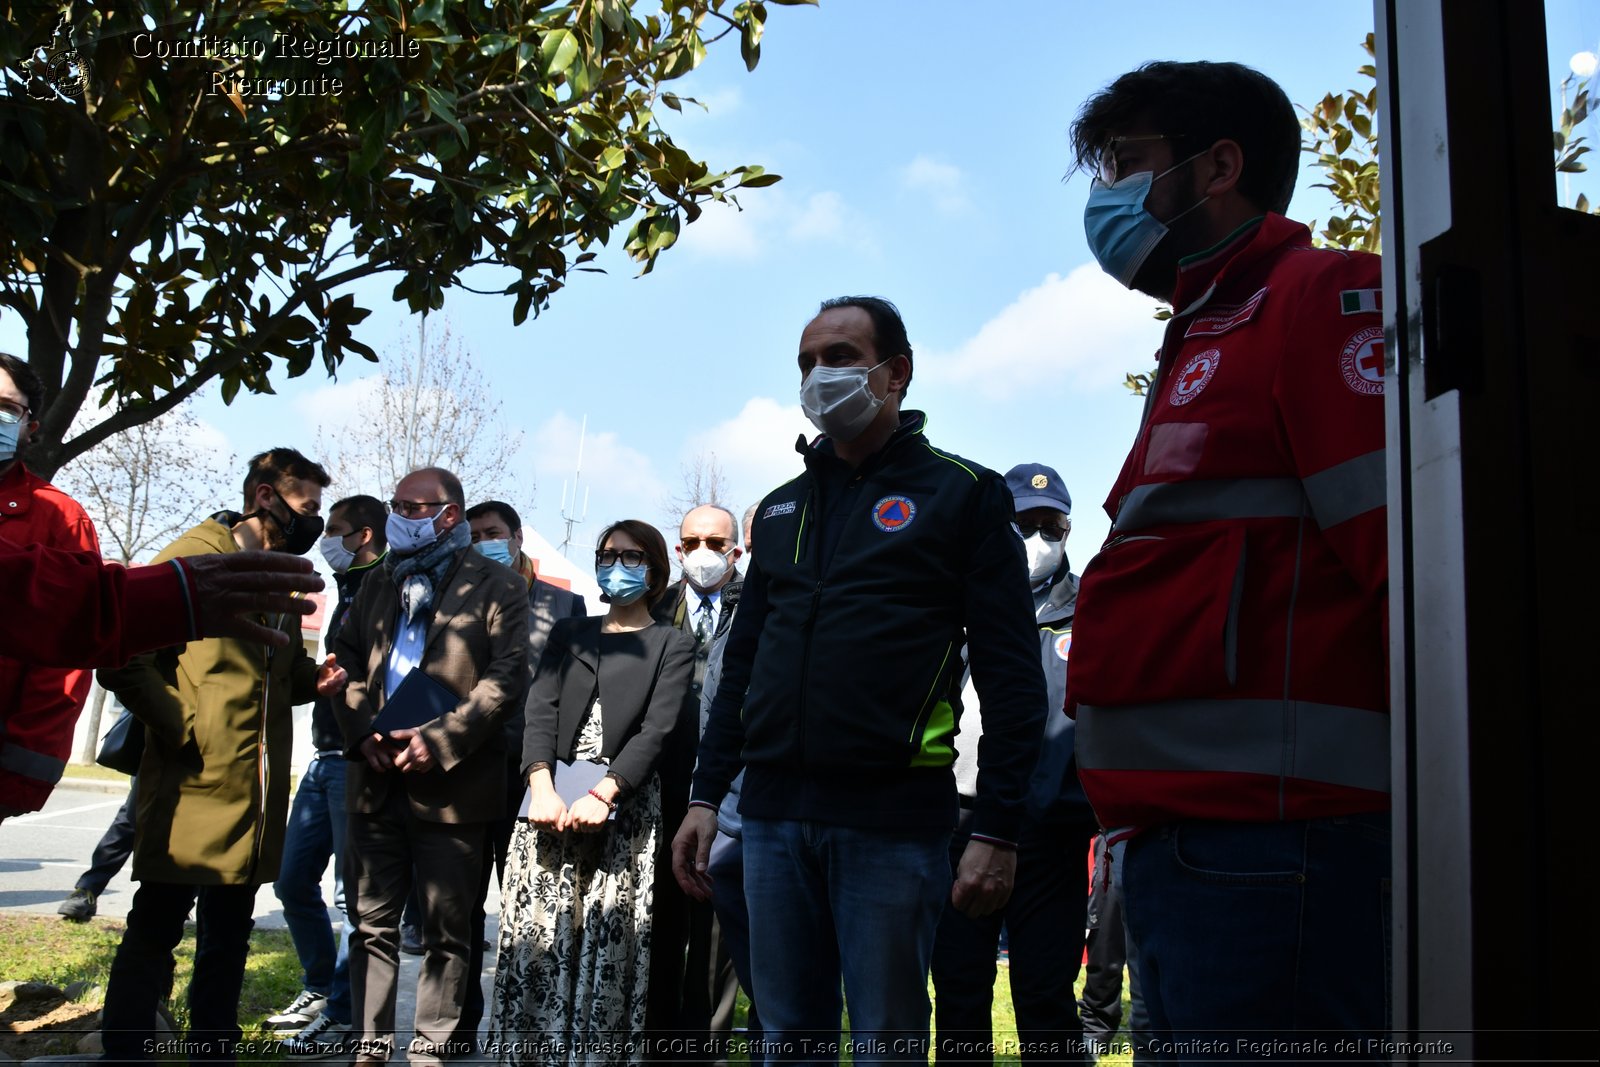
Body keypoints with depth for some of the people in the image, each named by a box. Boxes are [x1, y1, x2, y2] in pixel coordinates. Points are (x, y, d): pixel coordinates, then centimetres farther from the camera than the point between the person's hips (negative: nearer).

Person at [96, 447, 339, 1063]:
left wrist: (318, 679, 2)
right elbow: (125, 656, -14)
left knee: (227, 943, 14)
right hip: (192, 788, -7)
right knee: (153, 937, 0)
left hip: (255, 800, 8)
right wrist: (183, 728, -17)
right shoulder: (195, 557, -7)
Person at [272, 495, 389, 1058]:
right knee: (293, 880, 15)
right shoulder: (349, 595, 20)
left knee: (354, 892, -3)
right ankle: (320, 990, 28)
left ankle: (343, 1015, 5)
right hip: (324, 759, 10)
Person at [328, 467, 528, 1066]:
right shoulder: (381, 584, 18)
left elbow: (505, 676, -9)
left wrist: (439, 740, -17)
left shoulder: (496, 586, 0)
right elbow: (345, 659, 14)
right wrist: (363, 731, -3)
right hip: (376, 780, 5)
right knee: (373, 922, 10)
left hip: (450, 785, -5)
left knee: (446, 930, 3)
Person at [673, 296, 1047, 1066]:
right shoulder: (781, 507, 17)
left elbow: (1012, 677, -4)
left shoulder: (962, 495, 1)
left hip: (894, 817, -5)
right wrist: (707, 795, 11)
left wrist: (996, 829, -10)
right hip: (774, 812, 5)